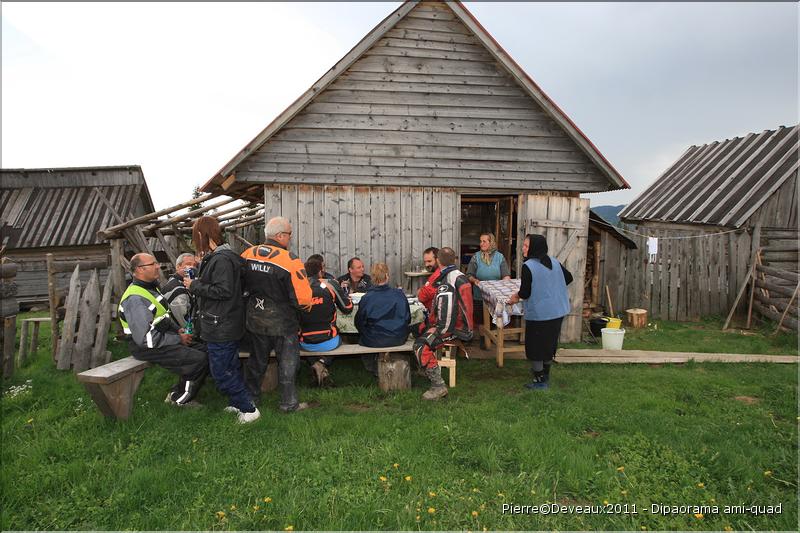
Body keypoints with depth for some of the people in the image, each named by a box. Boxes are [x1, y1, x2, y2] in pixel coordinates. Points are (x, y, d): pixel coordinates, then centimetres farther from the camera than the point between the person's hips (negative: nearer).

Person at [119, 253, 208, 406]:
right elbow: (146, 338, -27)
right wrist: (178, 339, -18)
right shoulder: (135, 299, -21)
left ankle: (178, 393, 10)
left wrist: (177, 330, 6)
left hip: (161, 339, 10)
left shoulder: (151, 288, 12)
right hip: (148, 348, -10)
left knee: (204, 351, 2)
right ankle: (180, 400, 1)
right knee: (199, 360, -20)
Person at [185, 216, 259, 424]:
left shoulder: (221, 259, -20)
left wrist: (195, 286, -17)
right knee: (231, 366, 20)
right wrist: (195, 283, 7)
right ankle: (237, 403, 33)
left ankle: (249, 408, 5)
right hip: (227, 326, 10)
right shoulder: (215, 257, 12)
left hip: (221, 328, -10)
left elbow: (223, 290, -25)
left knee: (221, 372, -2)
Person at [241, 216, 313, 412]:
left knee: (257, 358, 23)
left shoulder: (247, 254, -5)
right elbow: (303, 298, -22)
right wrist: (305, 306, -1)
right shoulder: (290, 260, -22)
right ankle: (289, 403, 19)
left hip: (255, 319, 5)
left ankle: (250, 394, 37)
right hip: (282, 322, -5)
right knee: (287, 362, 10)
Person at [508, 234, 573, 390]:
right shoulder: (554, 262, 2)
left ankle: (539, 381, 14)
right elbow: (569, 278, 14)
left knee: (535, 347, 8)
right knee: (550, 343, 21)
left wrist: (517, 297, 5)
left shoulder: (528, 266, -17)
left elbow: (525, 293, -16)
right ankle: (545, 374, 36)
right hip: (558, 312, 7)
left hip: (538, 314, -7)